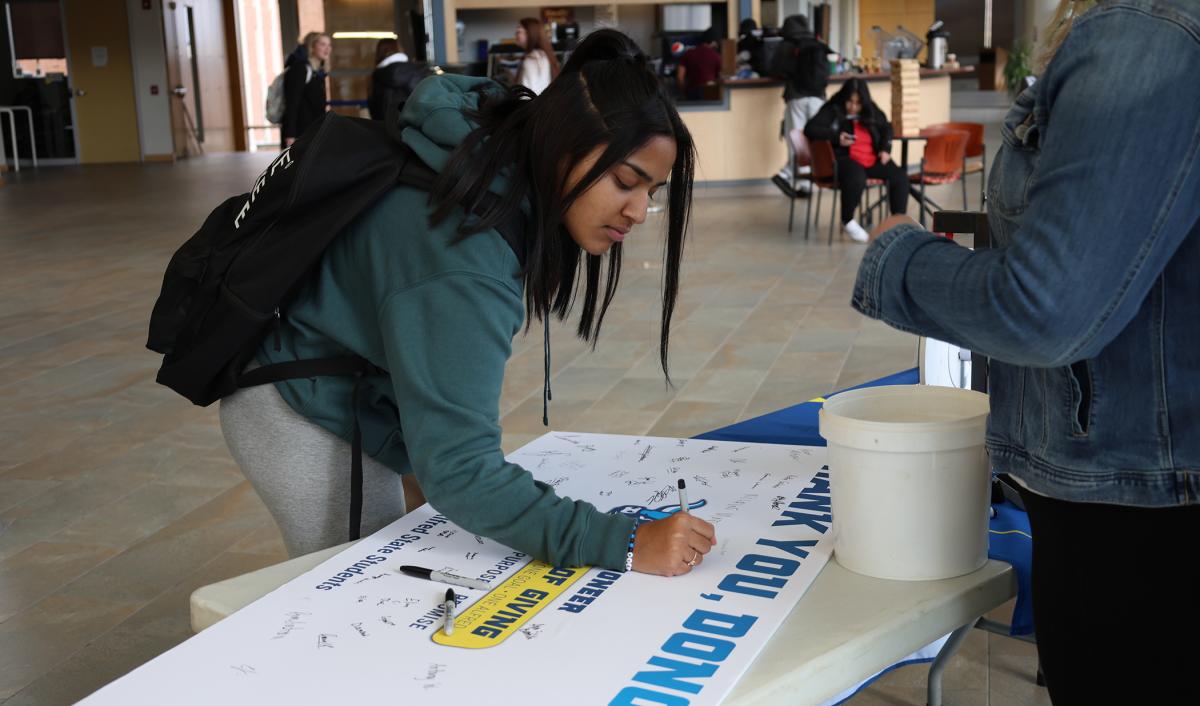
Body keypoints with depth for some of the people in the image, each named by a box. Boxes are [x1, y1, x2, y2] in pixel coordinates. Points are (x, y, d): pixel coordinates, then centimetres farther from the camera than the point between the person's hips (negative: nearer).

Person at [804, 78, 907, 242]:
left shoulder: (871, 111, 15)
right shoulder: (832, 110, 0)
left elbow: (886, 128, 28)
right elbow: (810, 129, -9)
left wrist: (885, 149, 10)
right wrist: (836, 137, -19)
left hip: (873, 159, 6)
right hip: (844, 159, -6)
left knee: (900, 177, -16)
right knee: (857, 180, -38)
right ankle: (847, 222, -12)